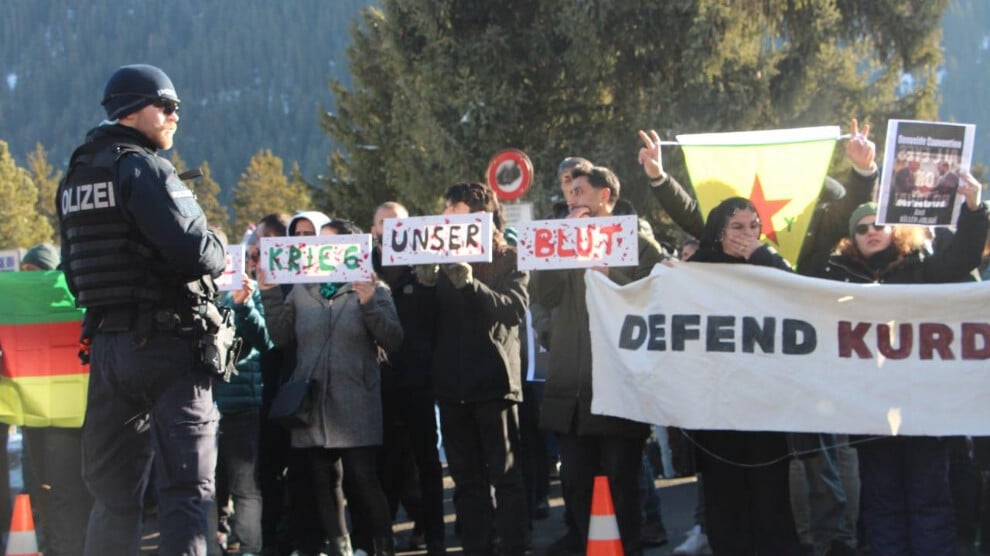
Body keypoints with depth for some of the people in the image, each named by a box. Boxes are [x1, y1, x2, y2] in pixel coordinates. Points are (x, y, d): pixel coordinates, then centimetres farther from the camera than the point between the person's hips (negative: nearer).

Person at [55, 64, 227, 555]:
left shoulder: (75, 177, 15)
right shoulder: (143, 169, -12)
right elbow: (193, 253, -20)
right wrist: (219, 250, 0)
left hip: (104, 344, 8)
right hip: (166, 343, -8)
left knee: (114, 488, 14)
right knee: (186, 486, -5)